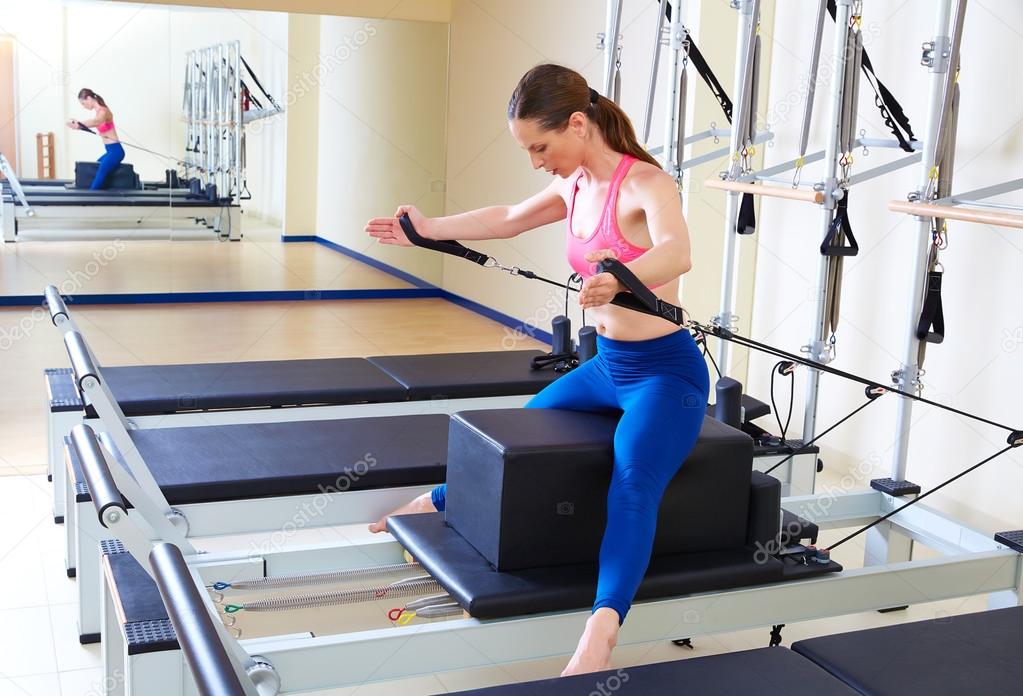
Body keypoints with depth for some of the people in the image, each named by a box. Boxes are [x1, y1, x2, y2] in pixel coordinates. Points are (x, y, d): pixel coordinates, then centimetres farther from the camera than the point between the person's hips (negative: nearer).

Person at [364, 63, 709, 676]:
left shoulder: (646, 184, -21)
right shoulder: (575, 188, 3)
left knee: (632, 483, -35)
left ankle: (603, 627, -49)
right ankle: (438, 503, 49)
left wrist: (620, 277, -63)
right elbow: (508, 219, 22)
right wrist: (429, 228, 27)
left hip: (667, 371, -8)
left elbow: (677, 252, -43)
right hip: (607, 366, 9)